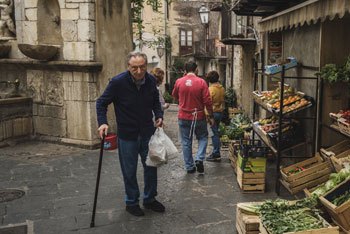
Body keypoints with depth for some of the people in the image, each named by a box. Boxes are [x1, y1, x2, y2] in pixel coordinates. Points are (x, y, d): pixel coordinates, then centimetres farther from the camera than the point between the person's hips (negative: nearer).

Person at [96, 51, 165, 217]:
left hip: (148, 132, 4)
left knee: (151, 167, 14)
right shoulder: (118, 82, -19)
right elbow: (101, 103, -8)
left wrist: (159, 116, -5)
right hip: (127, 134, -4)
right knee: (129, 171, 8)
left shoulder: (151, 80, -6)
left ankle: (149, 199, 34)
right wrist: (102, 122, -22)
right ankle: (131, 202, 28)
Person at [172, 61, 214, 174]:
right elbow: (207, 101, -10)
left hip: (183, 117, 2)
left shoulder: (179, 81, -5)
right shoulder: (201, 82, -11)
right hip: (199, 116, -1)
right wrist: (211, 116, -1)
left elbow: (174, 95, 14)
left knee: (186, 142, 11)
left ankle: (189, 167, 16)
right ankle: (199, 159, 1)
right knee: (203, 137, 19)